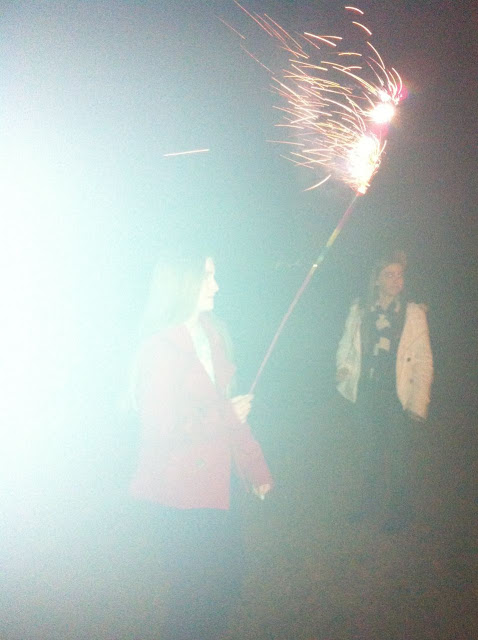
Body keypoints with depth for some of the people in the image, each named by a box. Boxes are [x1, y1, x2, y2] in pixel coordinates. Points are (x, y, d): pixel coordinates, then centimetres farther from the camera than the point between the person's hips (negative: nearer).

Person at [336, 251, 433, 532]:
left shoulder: (413, 313, -5)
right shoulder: (359, 311, 4)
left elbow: (423, 361, -6)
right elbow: (346, 347, 16)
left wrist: (418, 403, -12)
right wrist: (344, 368, -5)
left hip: (397, 394, -3)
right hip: (367, 392, 3)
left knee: (398, 455, -1)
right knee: (370, 451, 14)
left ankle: (399, 511, 13)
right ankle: (371, 502, 30)